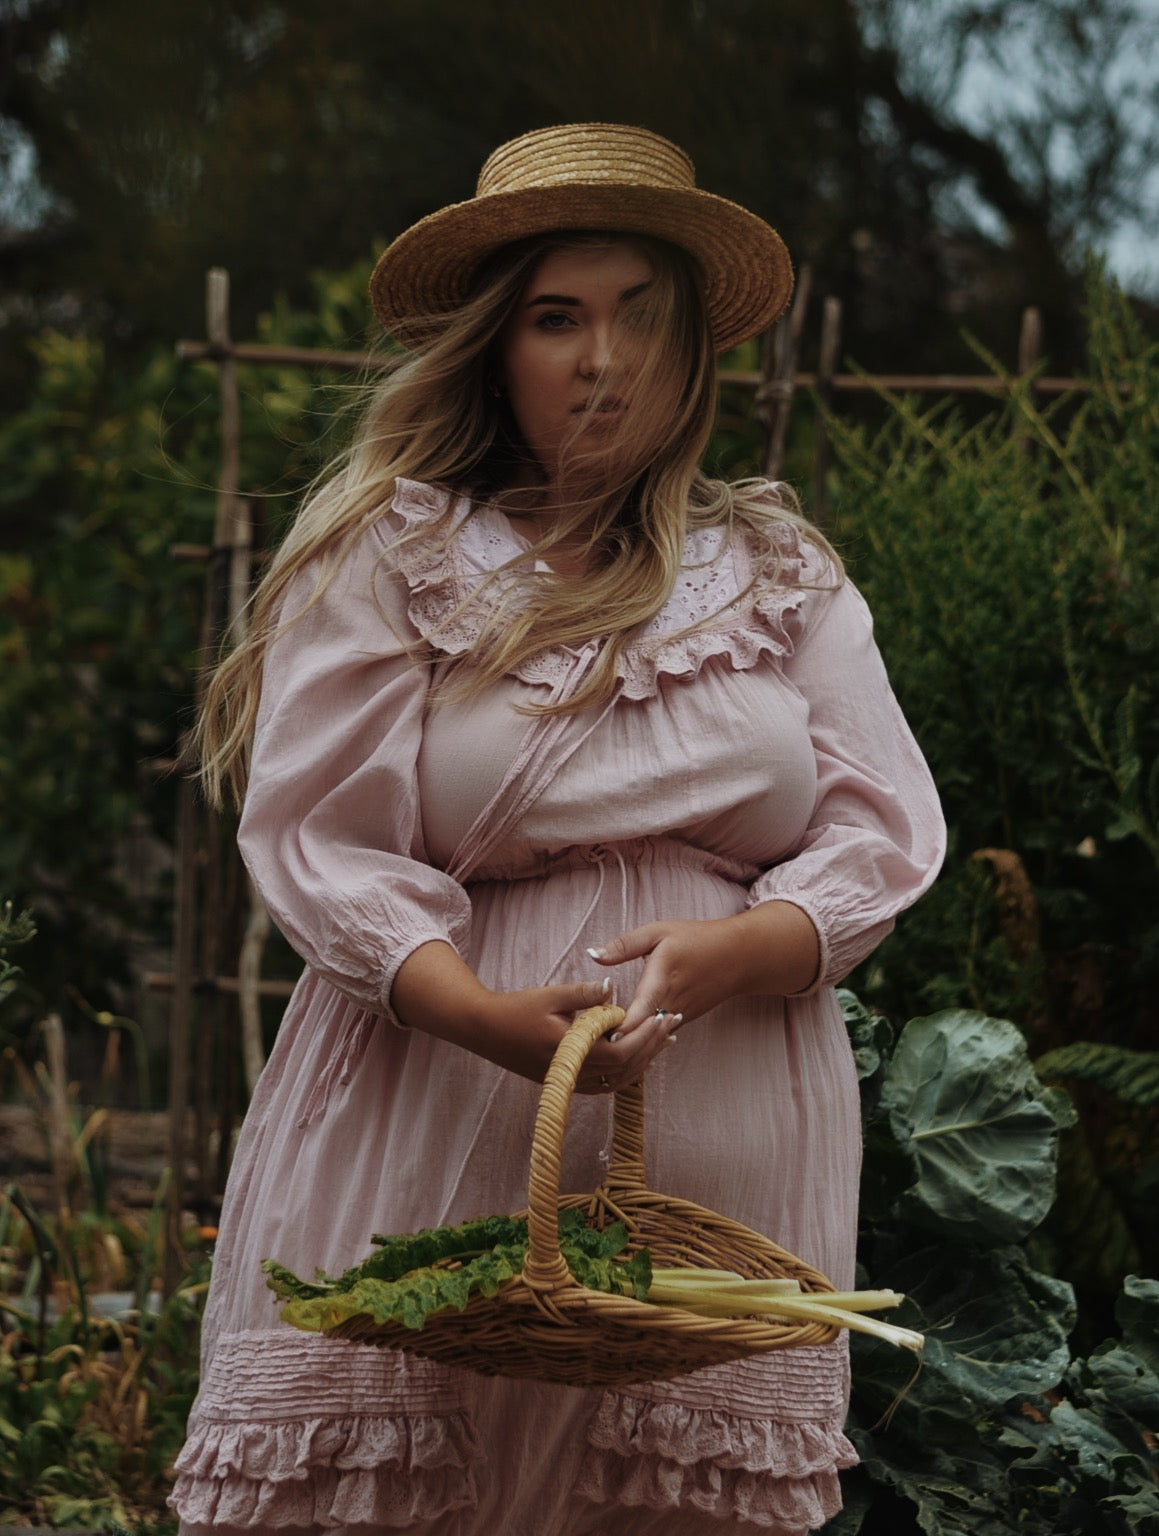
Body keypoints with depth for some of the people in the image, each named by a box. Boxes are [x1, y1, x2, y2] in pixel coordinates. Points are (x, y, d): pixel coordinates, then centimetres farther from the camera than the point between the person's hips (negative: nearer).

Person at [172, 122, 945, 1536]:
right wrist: (491, 1014, -19)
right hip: (434, 1128, -2)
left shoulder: (782, 575, 13)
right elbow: (311, 836, -4)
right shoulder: (389, 557, 4)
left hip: (722, 1151, 2)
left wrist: (722, 953, -13)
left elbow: (882, 834, 7)